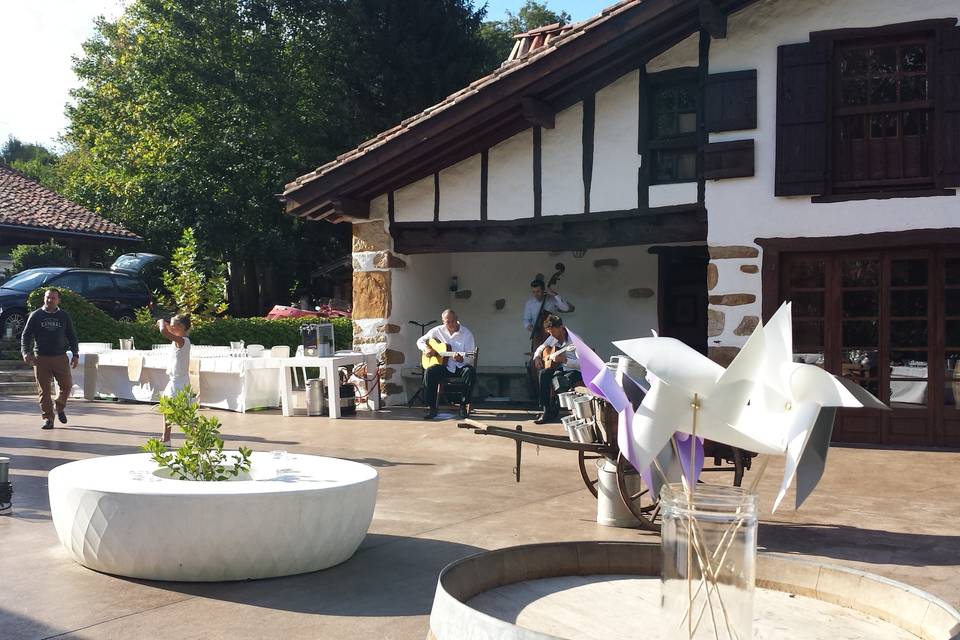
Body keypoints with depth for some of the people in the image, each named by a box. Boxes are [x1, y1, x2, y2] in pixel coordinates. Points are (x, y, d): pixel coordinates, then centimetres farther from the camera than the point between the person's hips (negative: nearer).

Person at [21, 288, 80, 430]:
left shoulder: (64, 316, 9)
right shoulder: (36, 316, 5)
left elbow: (72, 337, 13)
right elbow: (26, 335, 3)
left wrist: (75, 354, 4)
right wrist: (26, 352, -12)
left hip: (60, 357, 1)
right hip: (41, 358, -1)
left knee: (67, 385, 0)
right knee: (44, 389, -1)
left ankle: (60, 407, 29)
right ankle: (48, 418, 6)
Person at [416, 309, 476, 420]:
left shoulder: (466, 334, -3)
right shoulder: (438, 331, 6)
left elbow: (471, 357, -6)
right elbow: (420, 341, 15)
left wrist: (461, 359, -29)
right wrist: (426, 349, -8)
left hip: (460, 366, -1)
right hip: (444, 366, 2)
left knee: (470, 371, -35)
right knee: (429, 372, -29)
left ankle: (463, 405, -19)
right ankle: (431, 408, -20)